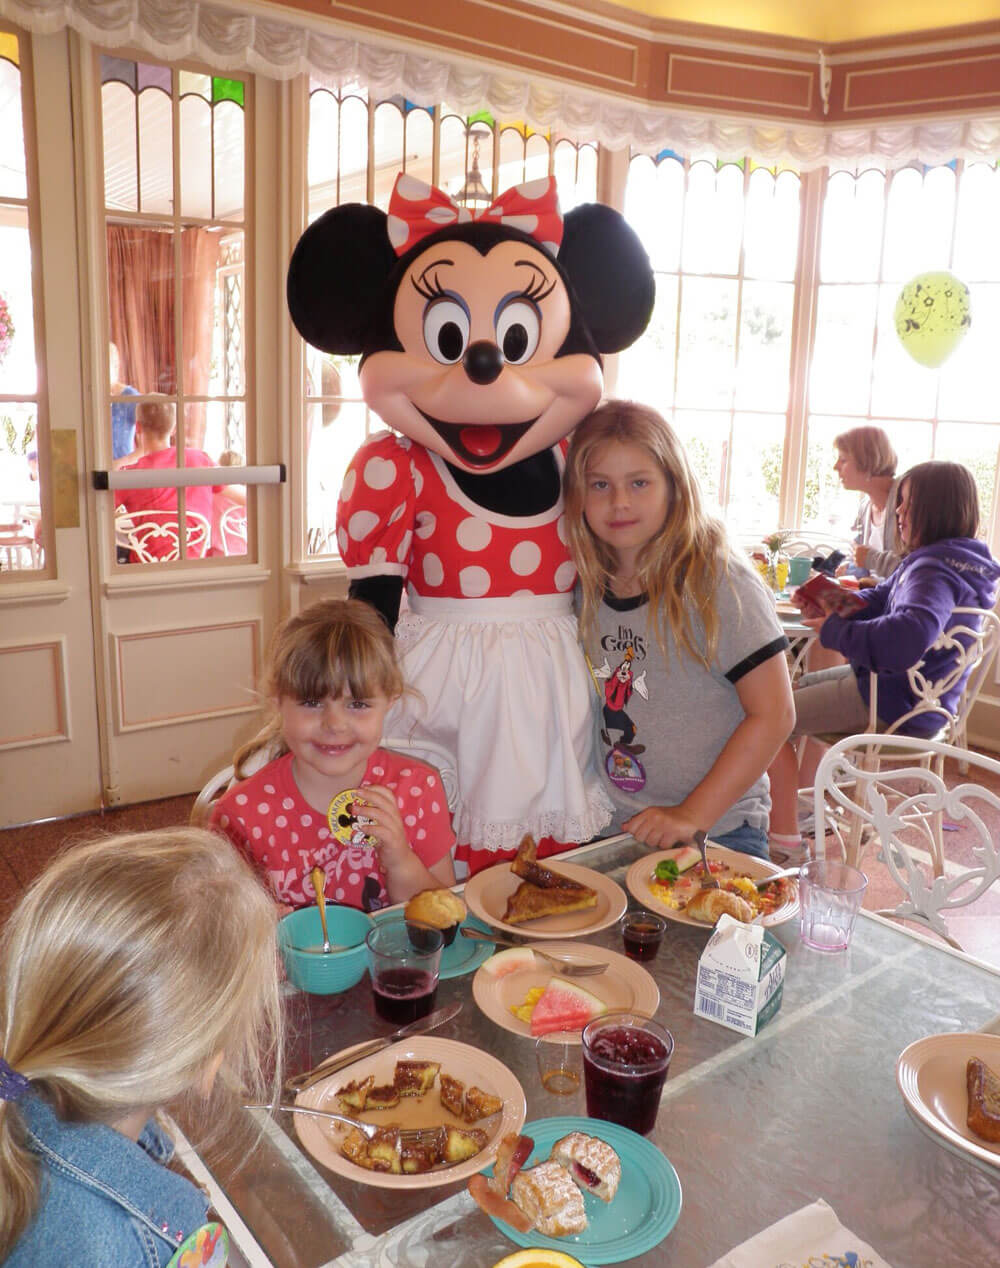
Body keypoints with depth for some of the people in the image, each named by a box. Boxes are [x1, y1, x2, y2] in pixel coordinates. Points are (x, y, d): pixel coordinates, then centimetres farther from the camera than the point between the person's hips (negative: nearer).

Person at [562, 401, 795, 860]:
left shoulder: (718, 581, -14)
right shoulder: (585, 586, 0)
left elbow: (772, 715, -15)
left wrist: (692, 815, -17)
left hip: (718, 829, -4)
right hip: (609, 829, 4)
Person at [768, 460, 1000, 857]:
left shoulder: (936, 572, -27)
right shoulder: (928, 560, 6)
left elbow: (908, 637, -45)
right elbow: (879, 600, 17)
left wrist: (835, 630, -31)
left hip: (897, 704, -11)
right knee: (802, 686, 25)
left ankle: (784, 837, 0)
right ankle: (807, 804, 31)